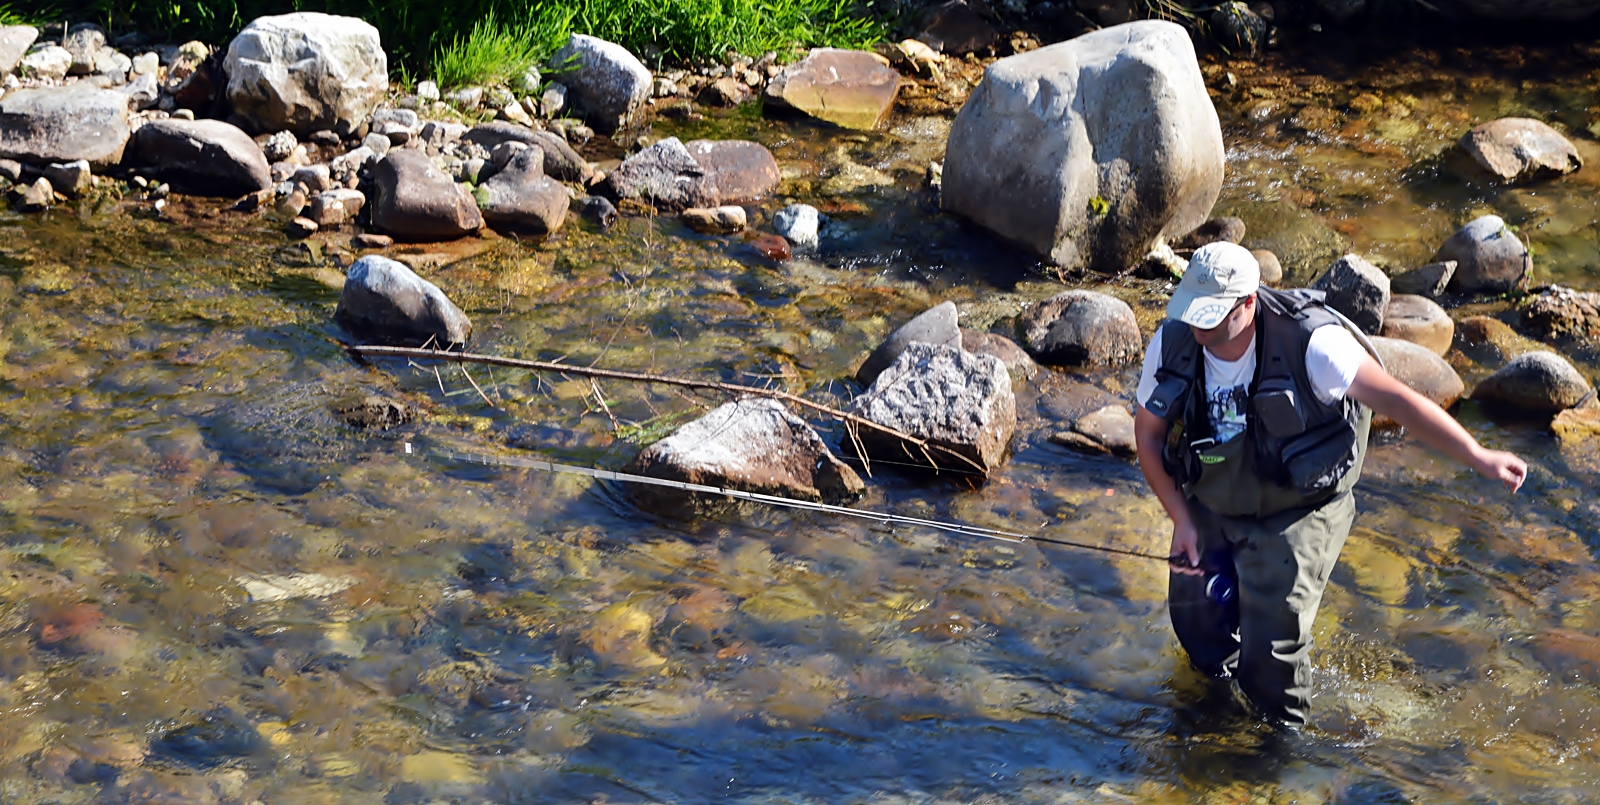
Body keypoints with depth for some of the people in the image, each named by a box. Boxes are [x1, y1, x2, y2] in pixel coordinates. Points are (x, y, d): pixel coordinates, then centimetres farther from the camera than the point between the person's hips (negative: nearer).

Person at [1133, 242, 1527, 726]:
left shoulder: (1307, 344, -26)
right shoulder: (1172, 345, -13)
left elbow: (1395, 399, -23)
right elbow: (1149, 433, 1)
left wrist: (1478, 458, -27)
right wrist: (1182, 519, -4)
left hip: (1296, 516, -4)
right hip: (1211, 510, 4)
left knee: (1272, 653, -10)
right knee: (1197, 623, 12)